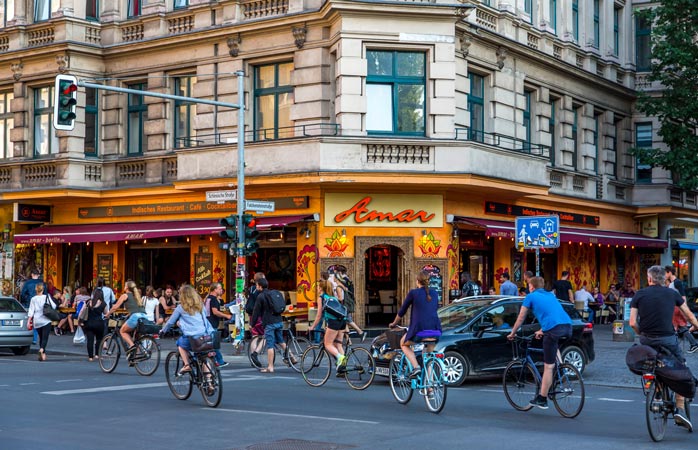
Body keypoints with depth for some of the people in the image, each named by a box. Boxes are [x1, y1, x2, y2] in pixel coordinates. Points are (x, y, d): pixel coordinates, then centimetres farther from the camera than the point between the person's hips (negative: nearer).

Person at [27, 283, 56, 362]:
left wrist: (29, 321, 1)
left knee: (41, 337, 16)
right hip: (46, 321, -3)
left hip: (37, 321, 3)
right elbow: (54, 306, 0)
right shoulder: (47, 297, -3)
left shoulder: (33, 299, 2)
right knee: (45, 337, -8)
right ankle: (42, 349, -34)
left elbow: (31, 311, -1)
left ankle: (43, 354, 17)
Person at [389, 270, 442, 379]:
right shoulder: (434, 293, 16)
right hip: (435, 329, 4)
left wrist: (393, 324, 28)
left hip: (419, 329, -4)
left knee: (404, 344, 23)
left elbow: (402, 311, 12)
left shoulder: (413, 293, 3)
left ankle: (416, 367, 2)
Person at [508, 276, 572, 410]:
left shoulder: (531, 296, 15)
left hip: (553, 329, -6)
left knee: (548, 366, 0)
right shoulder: (551, 295, 31)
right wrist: (542, 331, 57)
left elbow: (520, 318, 20)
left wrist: (512, 333, 34)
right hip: (568, 326, 6)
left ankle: (542, 400, 6)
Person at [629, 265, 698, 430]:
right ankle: (680, 409, 3)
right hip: (668, 339, -1)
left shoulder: (639, 295, 3)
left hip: (647, 340, 2)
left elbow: (632, 323, -2)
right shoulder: (672, 294, 4)